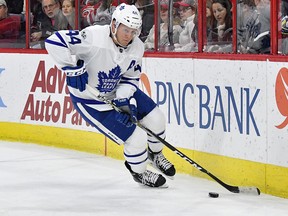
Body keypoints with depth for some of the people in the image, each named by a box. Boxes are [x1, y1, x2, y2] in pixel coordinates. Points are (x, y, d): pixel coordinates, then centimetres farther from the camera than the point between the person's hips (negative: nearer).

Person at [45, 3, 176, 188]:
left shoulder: (137, 47, -11)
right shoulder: (94, 37, -33)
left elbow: (131, 78, -1)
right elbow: (54, 42, -35)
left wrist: (125, 101, -18)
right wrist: (72, 69, -35)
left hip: (118, 91, 7)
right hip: (90, 101, -7)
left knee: (156, 118, 10)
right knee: (136, 137, -10)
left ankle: (155, 154, 41)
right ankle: (139, 172, 19)